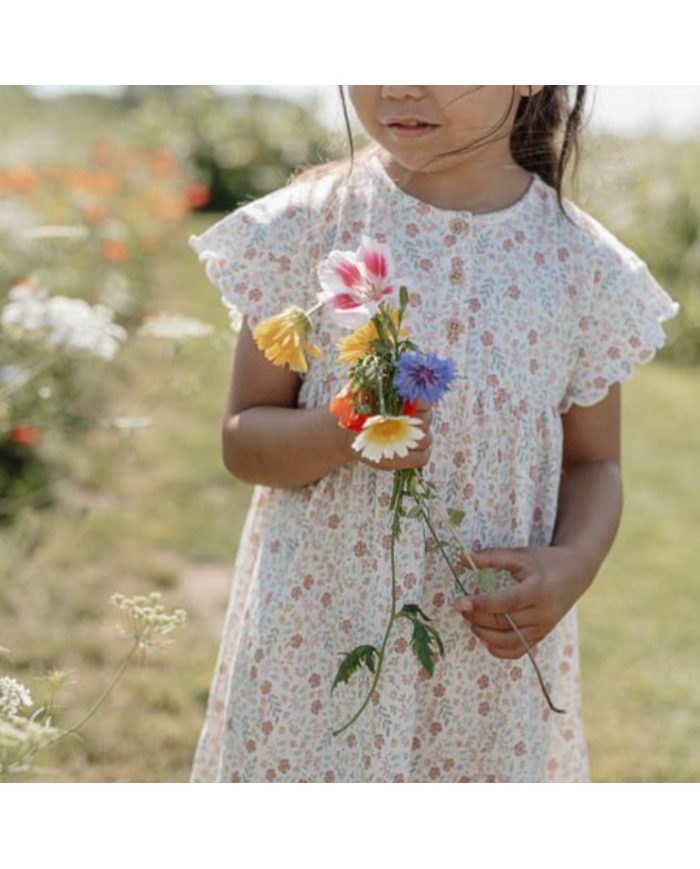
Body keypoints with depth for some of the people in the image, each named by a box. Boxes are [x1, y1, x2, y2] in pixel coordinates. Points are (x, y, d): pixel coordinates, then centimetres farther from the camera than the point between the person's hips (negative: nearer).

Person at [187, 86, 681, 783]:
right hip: (318, 639, -1)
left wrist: (572, 566, -14)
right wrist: (340, 432, -24)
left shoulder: (580, 260, -3)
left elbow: (593, 462, 6)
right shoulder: (306, 226, -6)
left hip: (492, 645, 1)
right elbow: (243, 441, -3)